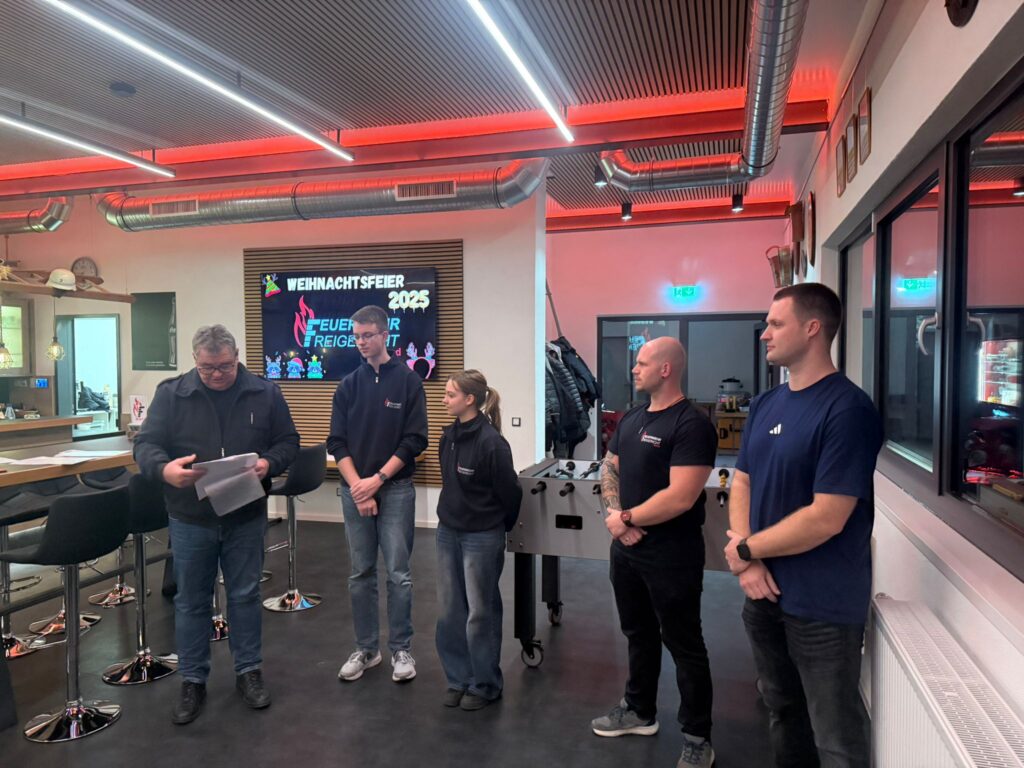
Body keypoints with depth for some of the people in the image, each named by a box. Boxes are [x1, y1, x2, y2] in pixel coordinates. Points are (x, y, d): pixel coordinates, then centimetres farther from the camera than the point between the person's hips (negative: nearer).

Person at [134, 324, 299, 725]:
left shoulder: (265, 393, -2)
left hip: (246, 517, 0)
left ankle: (249, 672, 29)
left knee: (245, 596, 12)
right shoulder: (171, 393, -4)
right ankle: (192, 681, 28)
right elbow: (145, 444, -6)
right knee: (191, 601, 12)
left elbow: (288, 441, 2)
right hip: (190, 519, 0)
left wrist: (269, 463, -20)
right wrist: (165, 469, -28)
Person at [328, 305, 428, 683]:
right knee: (360, 574, 10)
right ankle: (366, 649, 24)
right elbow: (337, 442, 4)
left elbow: (415, 440, -7)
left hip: (395, 490, -3)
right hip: (354, 491, 3)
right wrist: (357, 485, -9)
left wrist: (378, 479, -12)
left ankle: (402, 650, 16)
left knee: (398, 574, 1)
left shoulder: (408, 381, -2)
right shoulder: (348, 385, 7)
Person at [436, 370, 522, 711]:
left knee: (480, 613, 7)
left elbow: (510, 491, -11)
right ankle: (458, 678, 30)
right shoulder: (449, 436, 2)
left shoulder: (490, 442, -20)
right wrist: (453, 514, 16)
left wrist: (501, 527, 3)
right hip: (448, 532, 7)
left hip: (482, 537, -7)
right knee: (449, 611, 13)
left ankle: (485, 685, 24)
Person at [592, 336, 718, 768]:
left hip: (671, 555, -8)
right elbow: (609, 469, 13)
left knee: (684, 645, 6)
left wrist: (625, 518, -14)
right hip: (626, 548, 8)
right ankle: (639, 711, 39)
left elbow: (681, 497, -25)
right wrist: (614, 514, -6)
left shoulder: (691, 424, -19)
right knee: (638, 633, 21)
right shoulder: (631, 418, 8)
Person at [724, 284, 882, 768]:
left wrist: (746, 549, -11)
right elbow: (742, 483, 7)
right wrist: (749, 564, -8)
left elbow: (827, 518, -23)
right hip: (765, 592, 7)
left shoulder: (848, 409, -19)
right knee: (782, 713, 24)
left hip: (822, 604, -7)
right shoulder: (765, 404, 5)